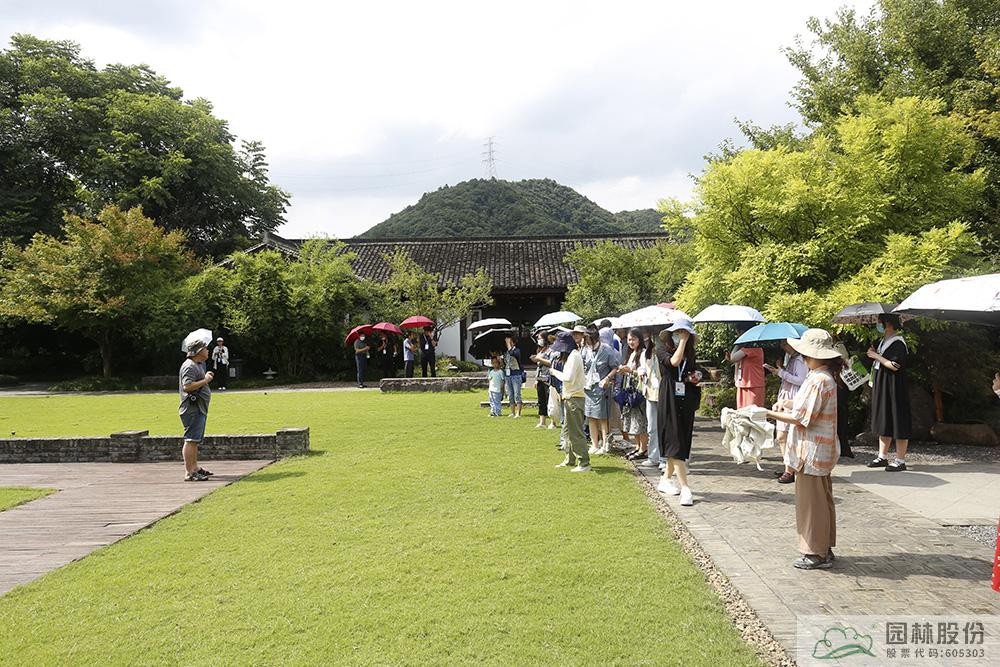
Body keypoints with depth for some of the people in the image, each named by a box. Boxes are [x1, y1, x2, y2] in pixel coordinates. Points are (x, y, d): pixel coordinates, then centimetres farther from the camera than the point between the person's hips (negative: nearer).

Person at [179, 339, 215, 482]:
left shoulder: (198, 365, 20)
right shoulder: (189, 366, -14)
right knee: (191, 440, -12)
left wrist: (206, 377, 19)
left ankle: (195, 467, 27)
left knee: (195, 440, 18)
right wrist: (205, 380, -18)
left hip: (199, 408, 11)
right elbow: (187, 386, -25)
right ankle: (189, 473, -12)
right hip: (193, 408, -11)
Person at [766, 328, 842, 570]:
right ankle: (824, 549, 28)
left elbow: (801, 418, -22)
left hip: (812, 451, -11)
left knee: (811, 502, 0)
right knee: (822, 500, 17)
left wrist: (770, 414, -14)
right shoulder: (825, 377, 11)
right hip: (822, 450, 11)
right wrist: (787, 403, 4)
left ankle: (816, 554, 11)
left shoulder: (818, 380, -22)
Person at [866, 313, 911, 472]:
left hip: (894, 388, -10)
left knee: (897, 423, -3)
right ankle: (882, 457, 21)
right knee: (883, 422, 13)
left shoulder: (898, 344, -15)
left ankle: (900, 461, 2)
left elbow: (895, 366, -23)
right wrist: (874, 355, 6)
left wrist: (877, 356, -14)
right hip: (881, 388, 10)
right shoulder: (883, 342, 14)